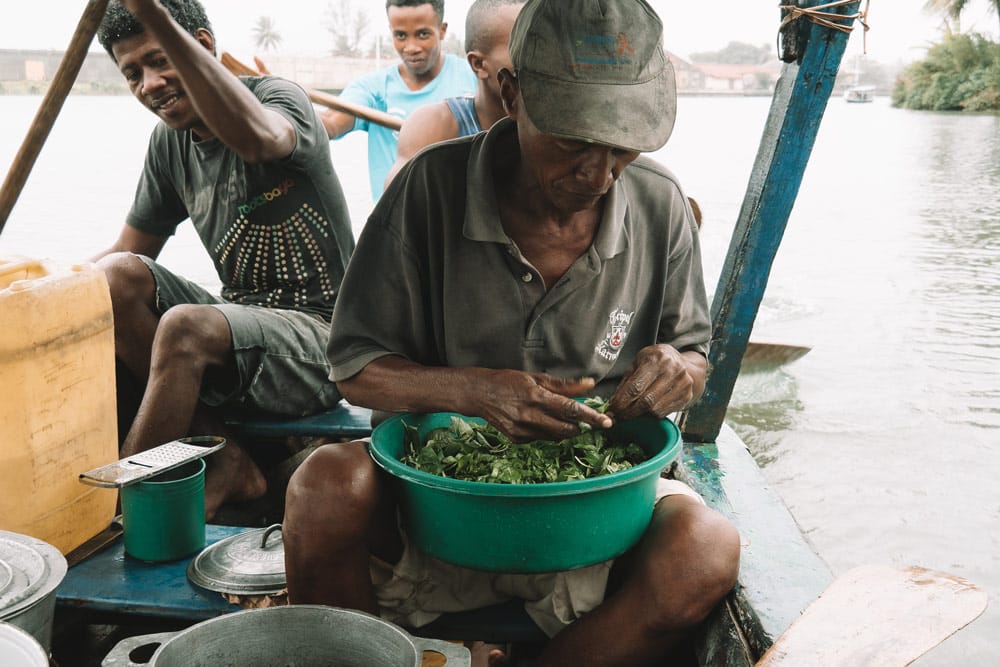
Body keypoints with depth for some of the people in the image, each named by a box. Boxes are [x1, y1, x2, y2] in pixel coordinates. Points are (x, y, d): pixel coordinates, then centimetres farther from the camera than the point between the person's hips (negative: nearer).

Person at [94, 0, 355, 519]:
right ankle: (225, 462, -14)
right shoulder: (170, 141, 11)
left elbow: (257, 140, -37)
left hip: (321, 333, -7)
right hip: (239, 321, 7)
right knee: (115, 280, -15)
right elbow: (129, 251, 16)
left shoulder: (280, 97, -10)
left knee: (185, 328, -32)